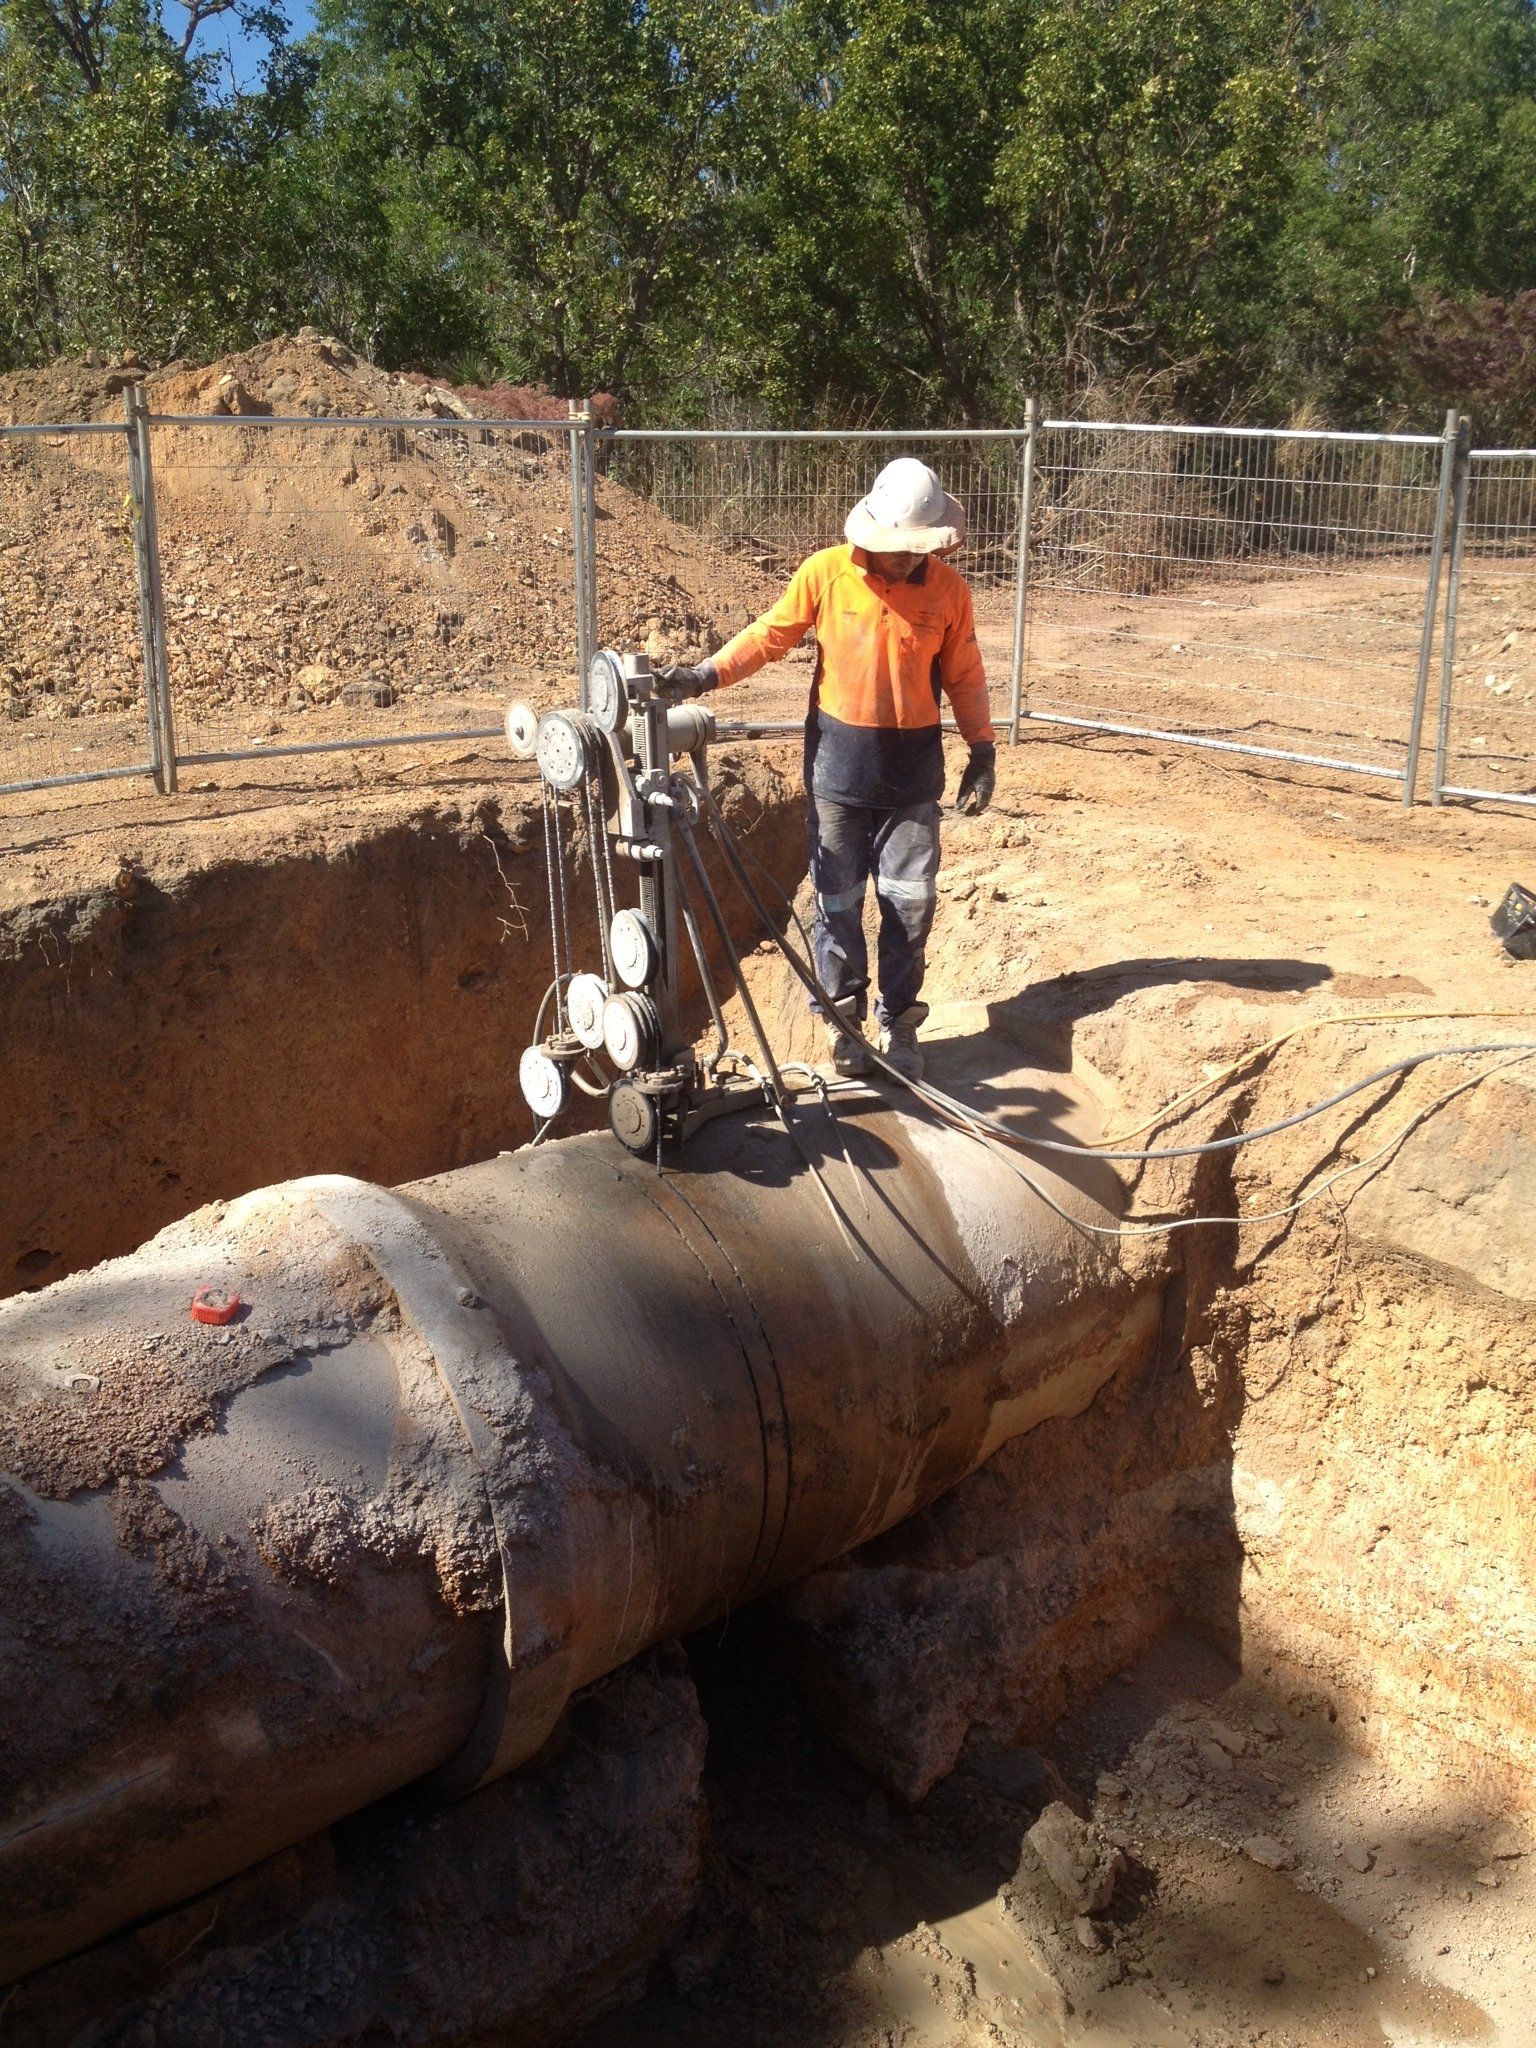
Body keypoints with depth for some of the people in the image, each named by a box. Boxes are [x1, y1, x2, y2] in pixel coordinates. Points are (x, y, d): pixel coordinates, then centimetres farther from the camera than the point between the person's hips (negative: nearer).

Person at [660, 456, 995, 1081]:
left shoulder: (948, 589, -3)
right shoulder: (825, 574, -7)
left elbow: (964, 677, 5)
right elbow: (770, 635, 1)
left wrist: (983, 751, 0)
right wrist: (707, 674, -11)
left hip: (912, 771, 1)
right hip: (837, 767, -1)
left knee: (910, 901, 4)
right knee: (838, 902, 6)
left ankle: (899, 1024, 19)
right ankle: (843, 1020, 21)